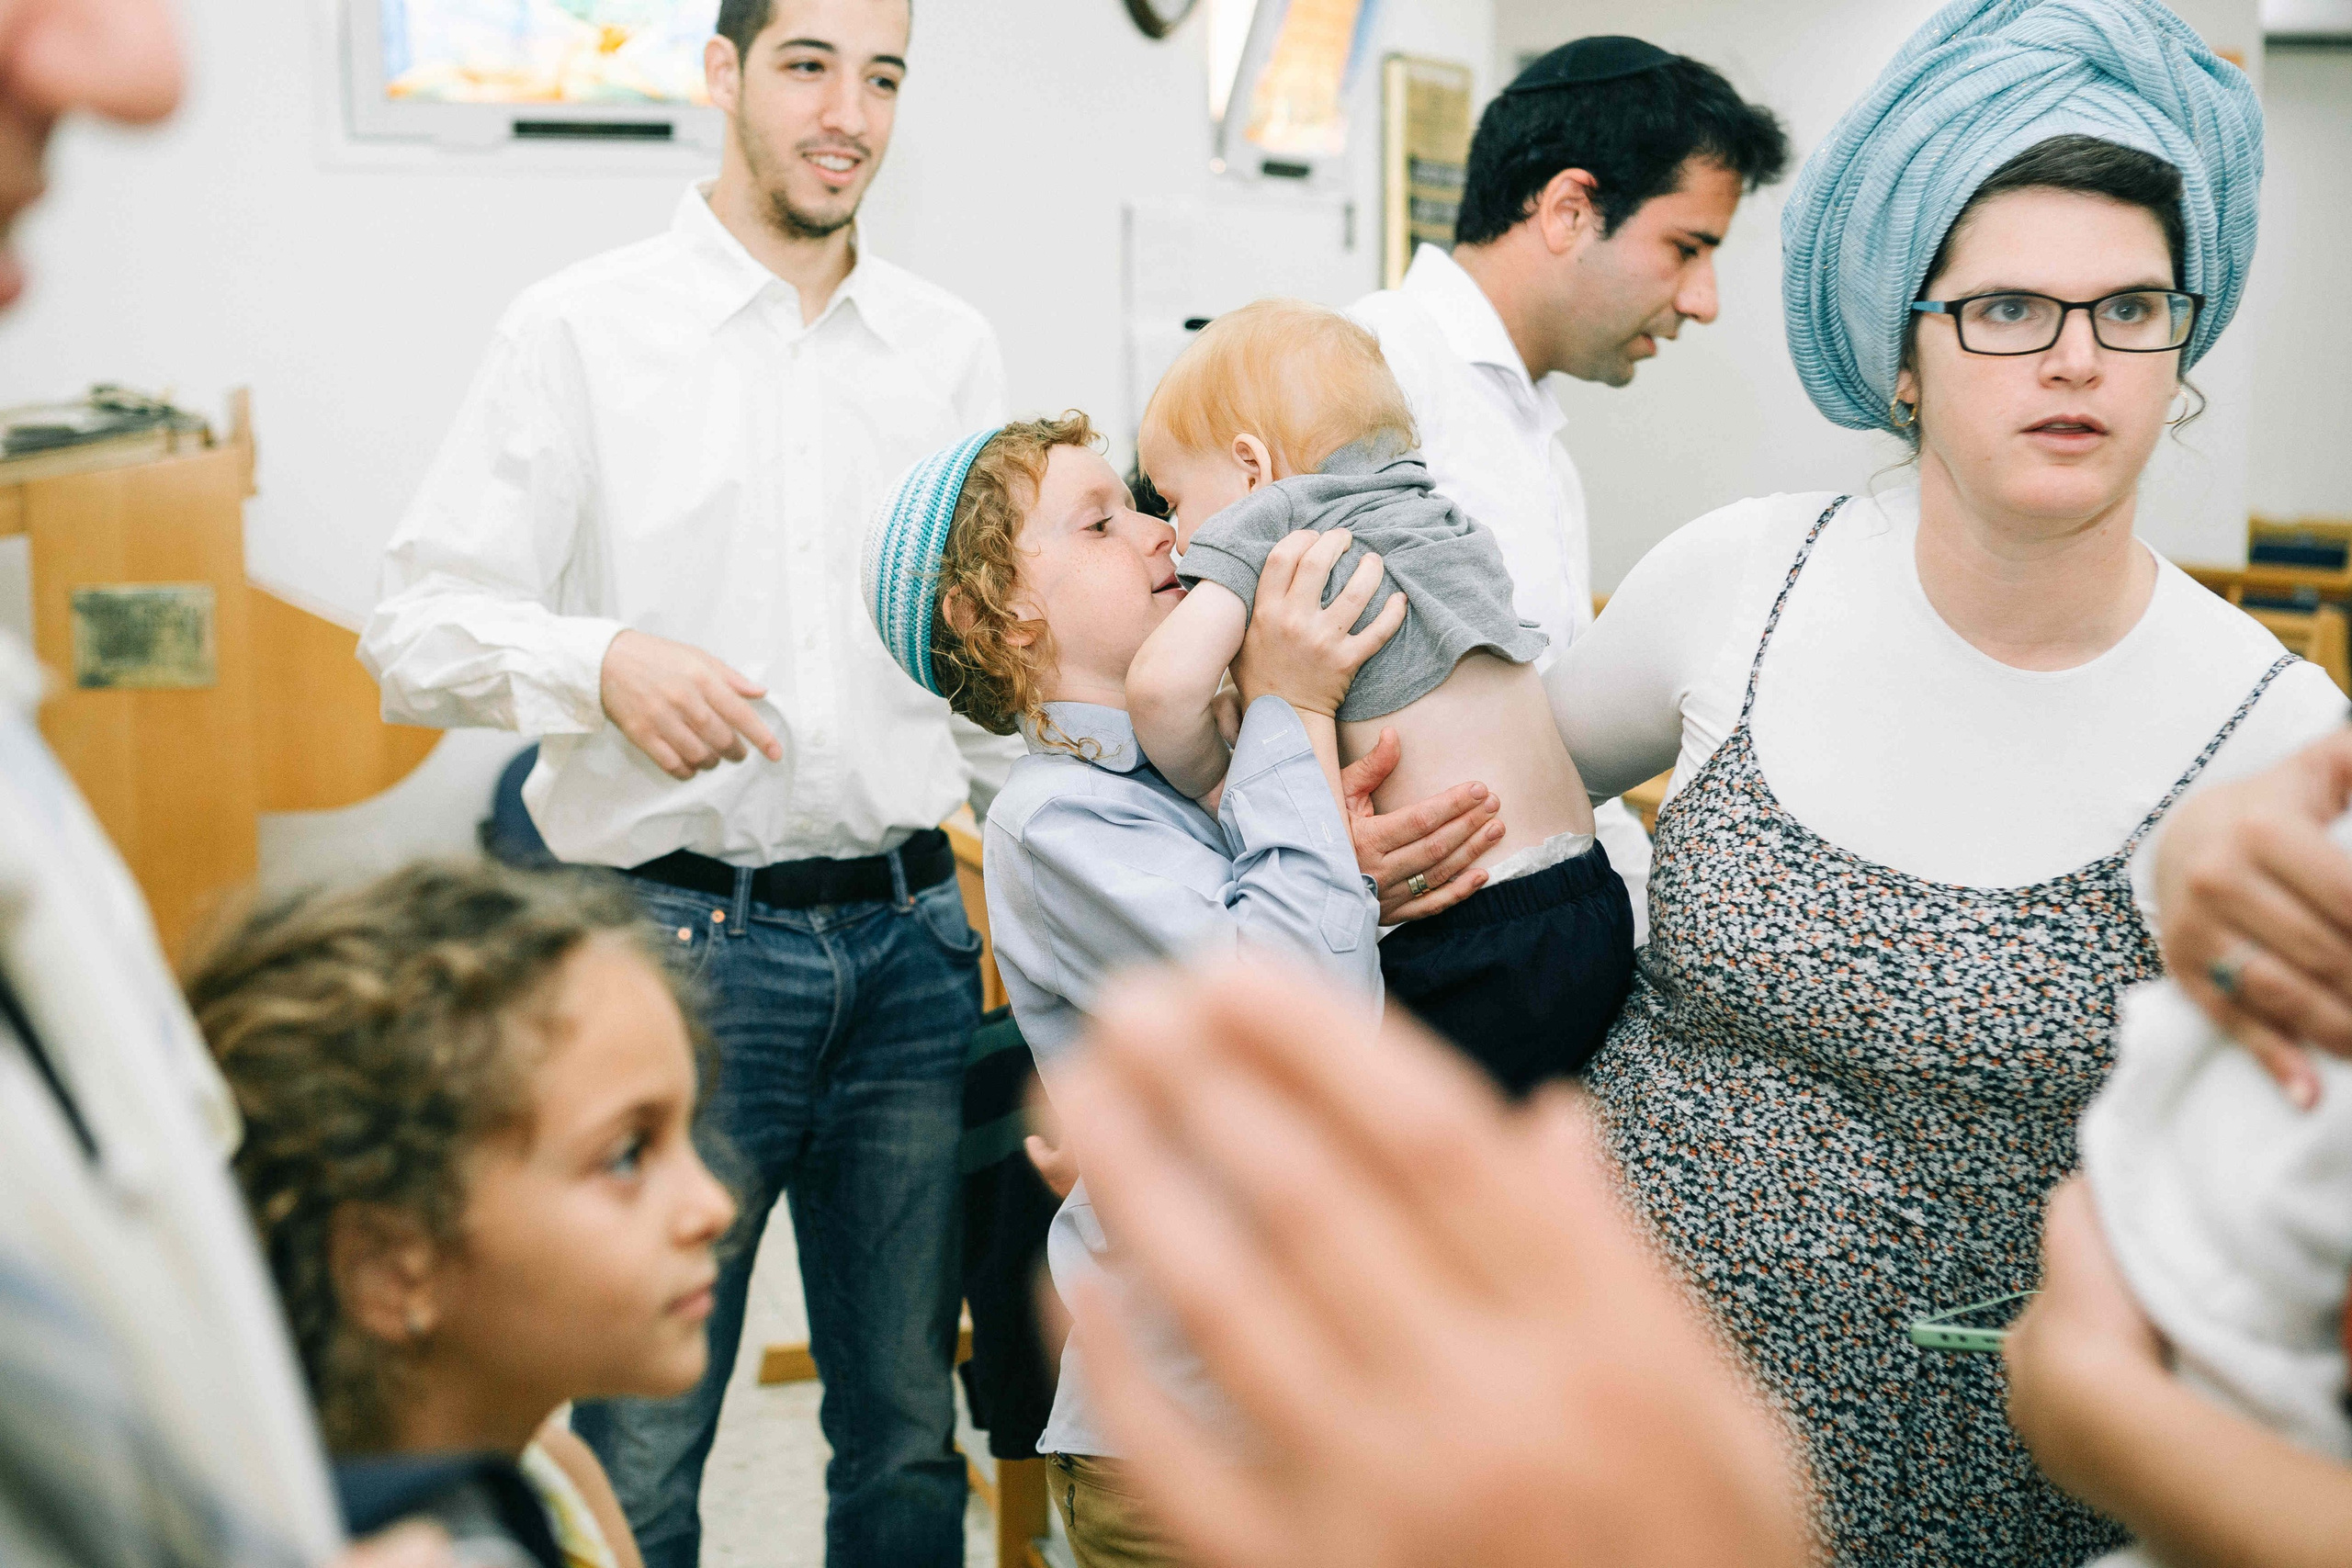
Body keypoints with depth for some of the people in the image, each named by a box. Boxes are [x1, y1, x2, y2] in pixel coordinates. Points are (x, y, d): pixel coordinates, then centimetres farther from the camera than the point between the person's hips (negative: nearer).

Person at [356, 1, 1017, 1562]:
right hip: (679, 939, -3)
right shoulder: (582, 331, 1)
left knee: (910, 1434, 12)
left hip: (910, 935, 4)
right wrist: (603, 660, -22)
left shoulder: (953, 347, 11)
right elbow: (420, 627, -3)